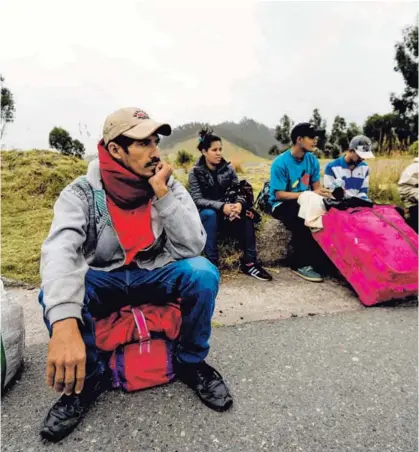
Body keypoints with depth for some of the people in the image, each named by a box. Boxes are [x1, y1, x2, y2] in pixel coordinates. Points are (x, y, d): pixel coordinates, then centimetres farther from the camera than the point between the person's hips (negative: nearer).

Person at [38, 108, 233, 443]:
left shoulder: (170, 187, -10)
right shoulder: (81, 193, -17)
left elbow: (193, 246, -20)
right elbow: (60, 250, -36)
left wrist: (163, 194, -28)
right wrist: (65, 324, -52)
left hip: (155, 275, 1)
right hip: (104, 280, 0)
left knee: (203, 272, -27)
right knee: (55, 294, -30)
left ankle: (191, 363, -1)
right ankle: (90, 377, -1)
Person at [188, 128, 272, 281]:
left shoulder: (228, 169, 3)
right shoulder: (195, 172, -6)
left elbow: (239, 192, -5)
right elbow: (197, 200, -17)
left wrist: (239, 204, -30)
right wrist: (221, 207, -33)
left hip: (227, 213, 3)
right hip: (205, 214, -2)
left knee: (246, 214, -27)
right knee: (210, 214, -37)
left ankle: (249, 263, -22)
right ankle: (212, 263, -32)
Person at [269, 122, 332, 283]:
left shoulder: (312, 160, 2)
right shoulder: (280, 163, -16)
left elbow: (316, 186, 7)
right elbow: (279, 194, -19)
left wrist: (321, 192, -18)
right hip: (283, 205, -5)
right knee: (304, 220, -34)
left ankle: (321, 261, -8)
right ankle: (301, 264, -18)